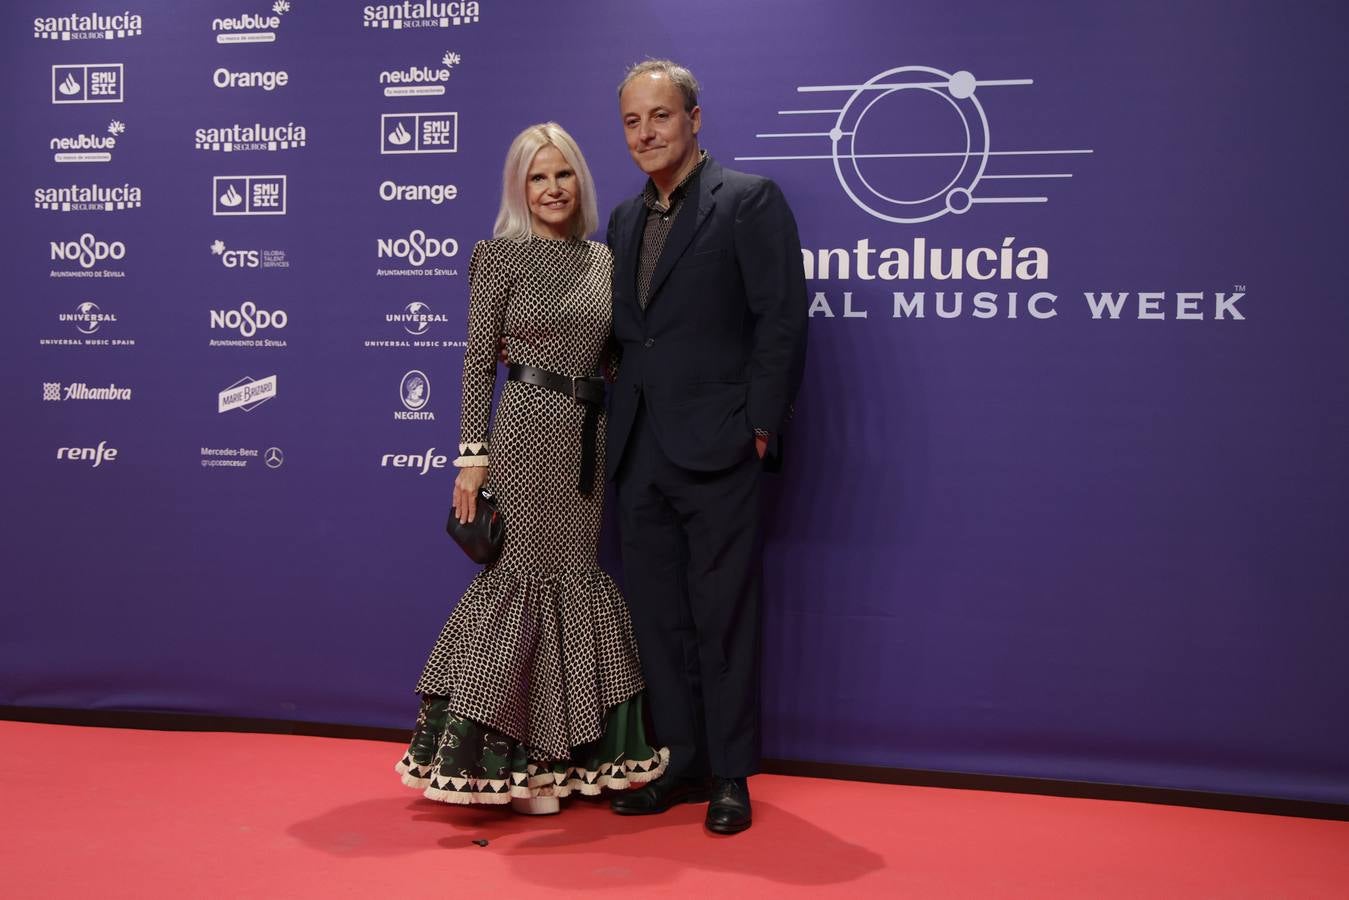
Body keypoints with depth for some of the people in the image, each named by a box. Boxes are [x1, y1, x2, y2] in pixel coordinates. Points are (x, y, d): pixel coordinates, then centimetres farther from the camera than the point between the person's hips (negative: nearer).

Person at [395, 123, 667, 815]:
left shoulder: (603, 260, 13)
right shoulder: (498, 255, -3)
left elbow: (612, 358, 14)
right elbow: (477, 361, -6)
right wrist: (472, 455, -11)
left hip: (589, 438, 6)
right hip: (527, 429, -6)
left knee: (575, 578, 9)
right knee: (521, 576, -3)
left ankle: (559, 748, 22)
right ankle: (491, 756, 9)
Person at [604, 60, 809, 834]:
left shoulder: (751, 200, -5)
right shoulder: (626, 219, 17)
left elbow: (781, 321, -10)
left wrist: (760, 427, -14)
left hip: (717, 450, -7)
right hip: (642, 452, 7)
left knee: (724, 617, 2)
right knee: (659, 618, 12)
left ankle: (732, 774, 16)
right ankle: (681, 763, 25)